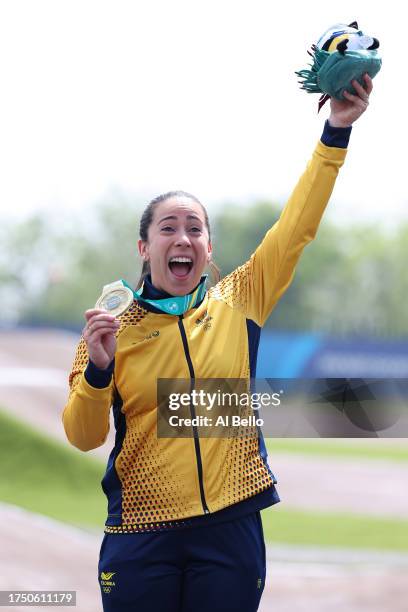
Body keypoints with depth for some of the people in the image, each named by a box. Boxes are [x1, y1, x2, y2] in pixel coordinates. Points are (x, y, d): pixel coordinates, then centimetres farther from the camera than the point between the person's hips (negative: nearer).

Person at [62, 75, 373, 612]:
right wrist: (97, 371, -19)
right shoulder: (114, 325, 2)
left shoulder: (237, 303, 5)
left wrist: (336, 133, -6)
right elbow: (82, 436, -1)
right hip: (141, 532, -1)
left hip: (231, 525, 1)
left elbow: (297, 226, 1)